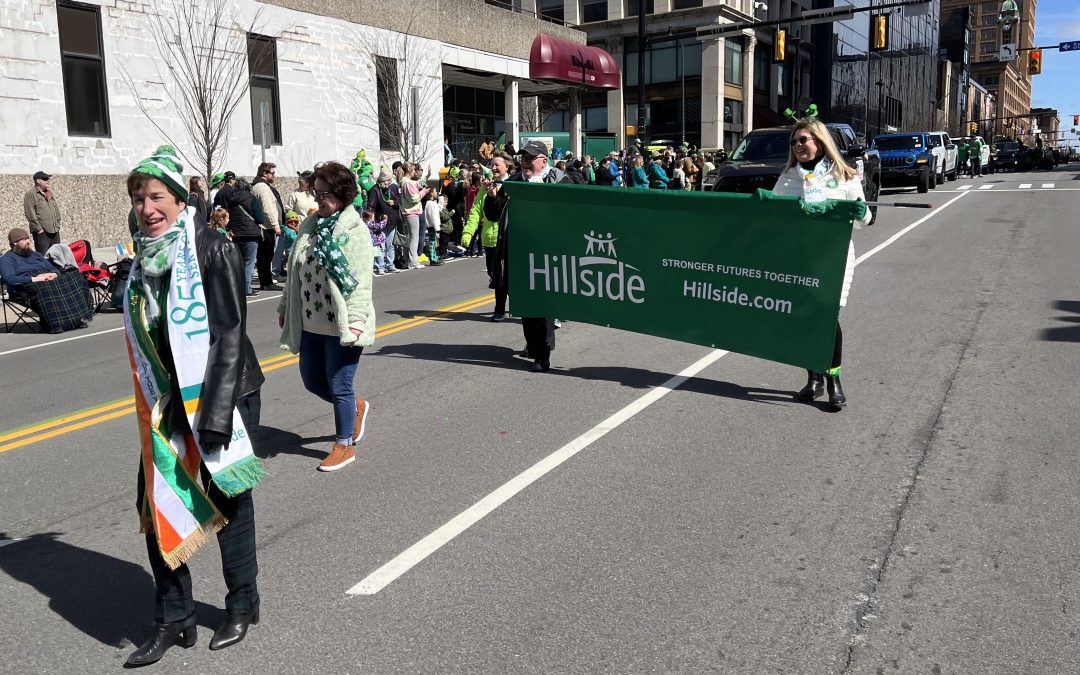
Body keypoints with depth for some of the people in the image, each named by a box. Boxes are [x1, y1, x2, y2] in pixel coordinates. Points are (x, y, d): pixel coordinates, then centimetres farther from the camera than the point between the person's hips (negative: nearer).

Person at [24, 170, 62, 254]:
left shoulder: (51, 193, 18)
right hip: (42, 232, -7)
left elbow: (57, 209, 21)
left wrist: (57, 225, 11)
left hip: (55, 231, 7)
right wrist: (39, 229, -14)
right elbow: (30, 214, -10)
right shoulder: (30, 195, -4)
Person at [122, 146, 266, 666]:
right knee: (156, 506, 6)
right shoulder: (146, 257, 4)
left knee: (228, 501, 8)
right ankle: (172, 620, 22)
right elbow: (148, 338, 13)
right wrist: (154, 406, 15)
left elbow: (228, 333, -18)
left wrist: (215, 416, -22)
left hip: (223, 397, -6)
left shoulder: (213, 250, -15)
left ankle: (242, 607, 28)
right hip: (169, 403, 6)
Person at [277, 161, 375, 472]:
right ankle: (356, 407, 42)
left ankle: (344, 445, 22)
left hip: (341, 324, -7)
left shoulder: (354, 230, -12)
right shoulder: (309, 225, 8)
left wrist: (355, 321, -25)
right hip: (311, 323, 7)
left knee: (339, 387, 3)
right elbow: (294, 271, 15)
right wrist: (286, 307, 18)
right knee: (312, 381, 17)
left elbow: (359, 280, -18)